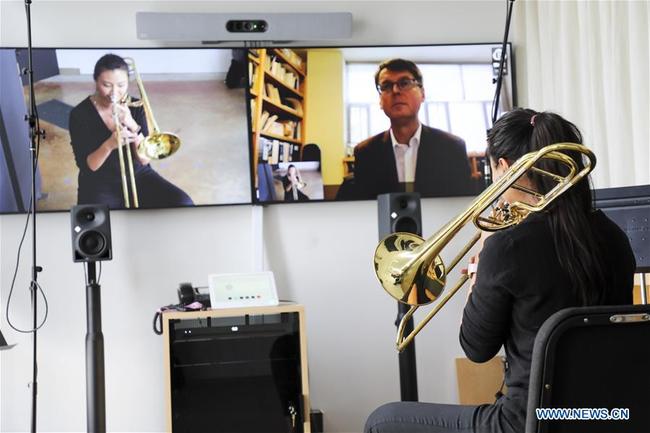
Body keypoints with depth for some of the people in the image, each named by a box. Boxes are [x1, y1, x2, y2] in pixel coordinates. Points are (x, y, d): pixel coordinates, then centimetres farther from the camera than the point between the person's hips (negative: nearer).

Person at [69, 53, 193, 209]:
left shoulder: (135, 107, -3)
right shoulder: (80, 114, -11)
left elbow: (144, 159, -9)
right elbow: (87, 166, -13)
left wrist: (133, 126, -25)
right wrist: (109, 145, -32)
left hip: (138, 176, 3)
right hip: (100, 185, -3)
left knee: (183, 204, -19)